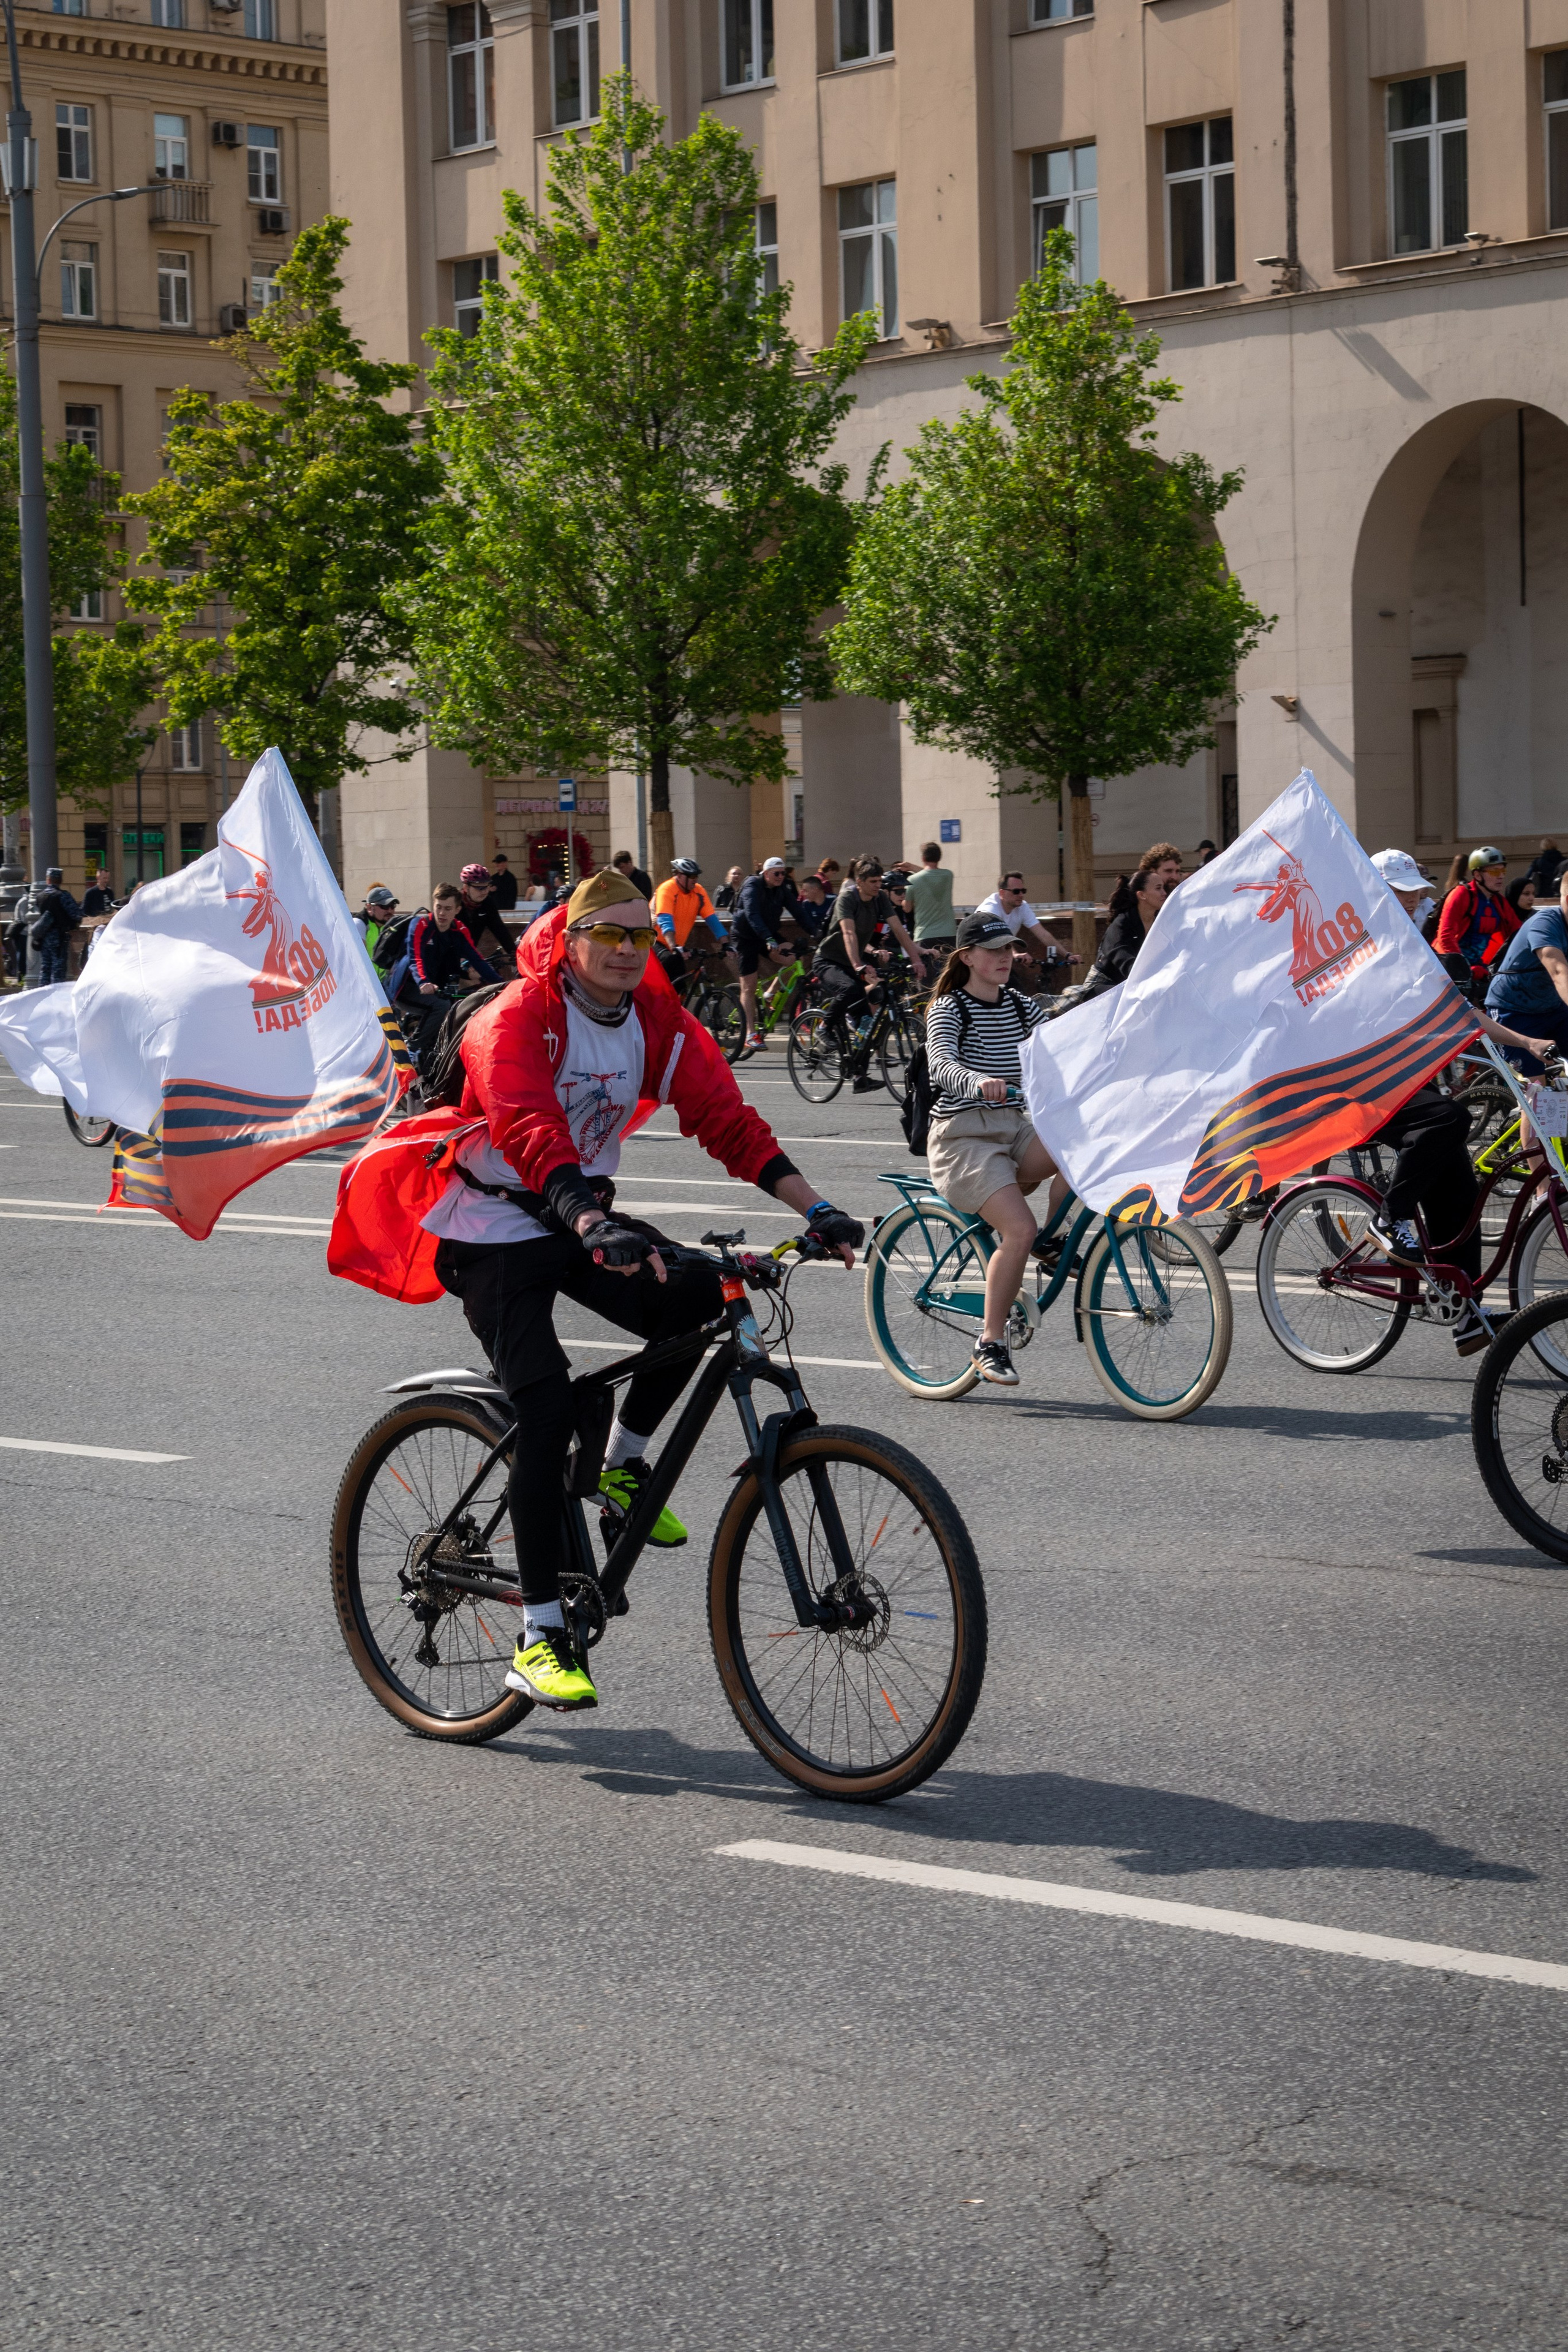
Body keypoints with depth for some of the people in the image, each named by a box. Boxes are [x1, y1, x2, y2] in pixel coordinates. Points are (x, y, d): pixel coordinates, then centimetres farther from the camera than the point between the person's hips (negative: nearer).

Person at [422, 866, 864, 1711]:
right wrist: (598, 1229, -54)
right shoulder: (517, 1022, -22)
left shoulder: (658, 1022, -3)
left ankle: (624, 1465, 5)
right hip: (497, 1231, -6)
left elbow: (726, 1117, -8)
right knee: (546, 1407, -20)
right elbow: (533, 1137, -38)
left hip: (585, 1214, 6)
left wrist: (815, 1209, -20)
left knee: (695, 1296, -22)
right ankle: (539, 1639, -15)